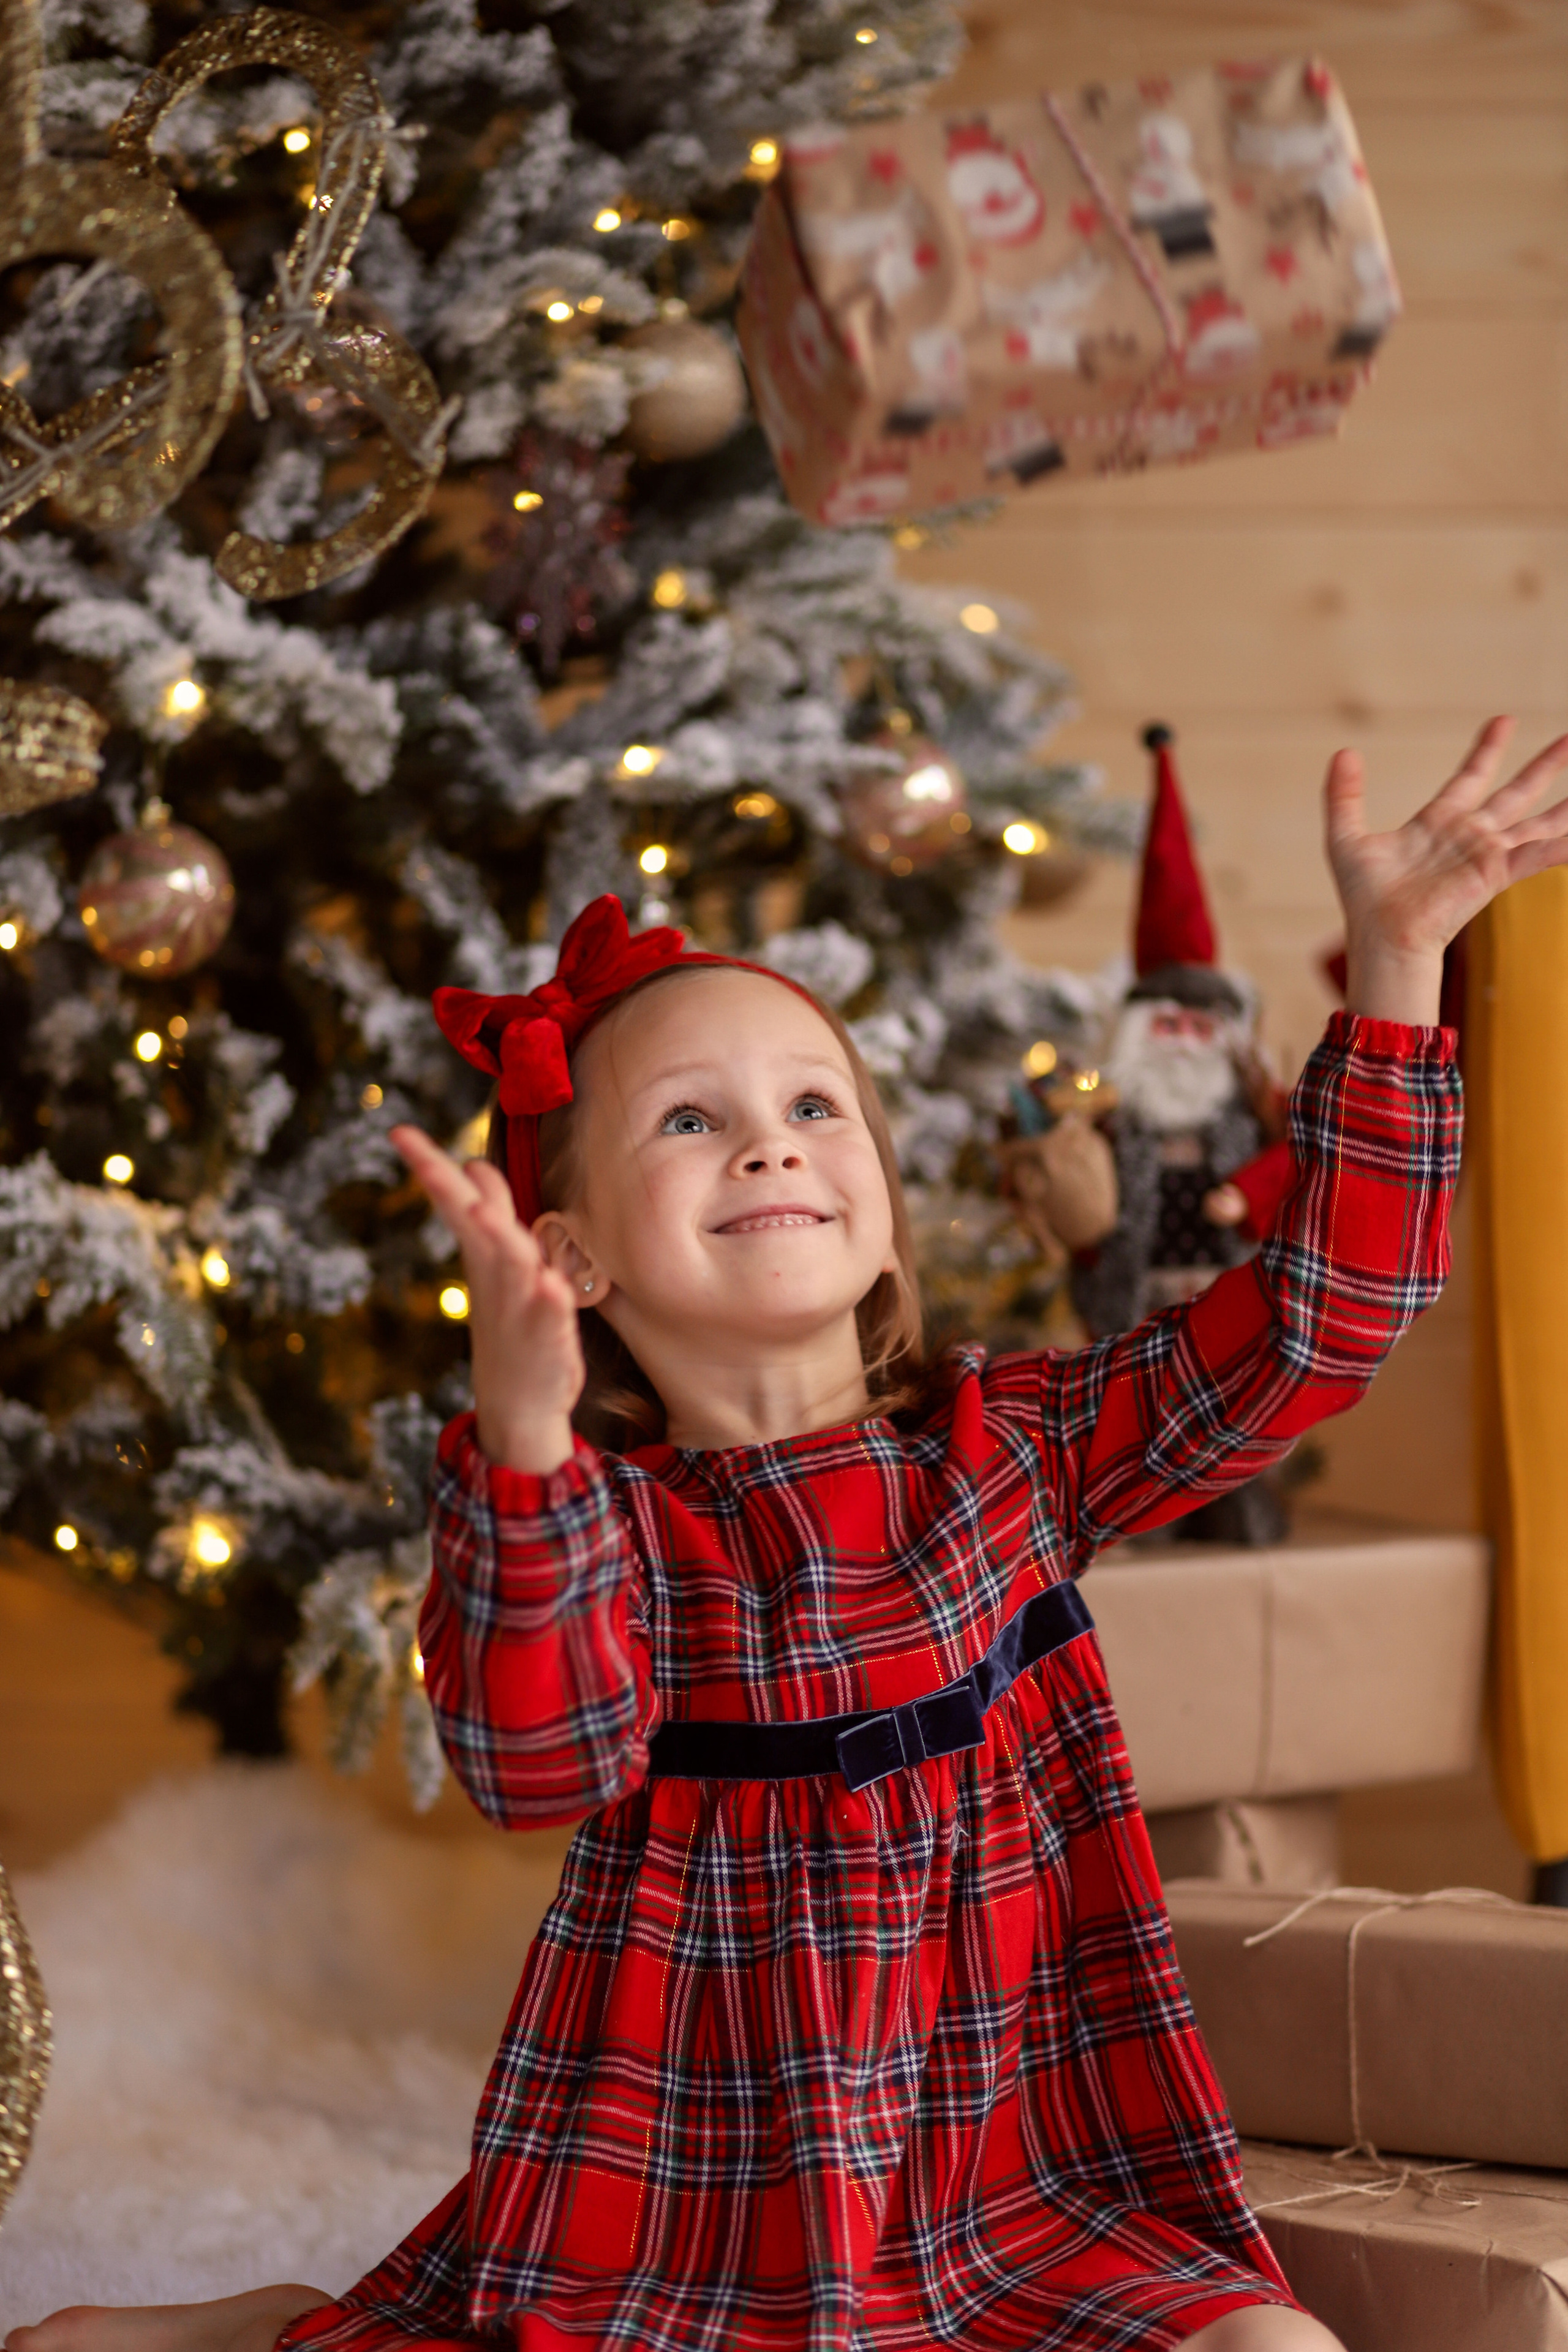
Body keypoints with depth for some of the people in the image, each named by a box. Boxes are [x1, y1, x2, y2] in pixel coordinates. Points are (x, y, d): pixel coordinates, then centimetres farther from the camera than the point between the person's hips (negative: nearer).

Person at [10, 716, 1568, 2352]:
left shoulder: (1010, 1447, 5)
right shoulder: (597, 1513, -3)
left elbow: (1313, 1321, 0)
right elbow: (540, 1762, -22)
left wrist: (1396, 961, -6)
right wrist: (521, 1427, -35)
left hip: (1016, 2199, 3)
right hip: (681, 2203, -3)